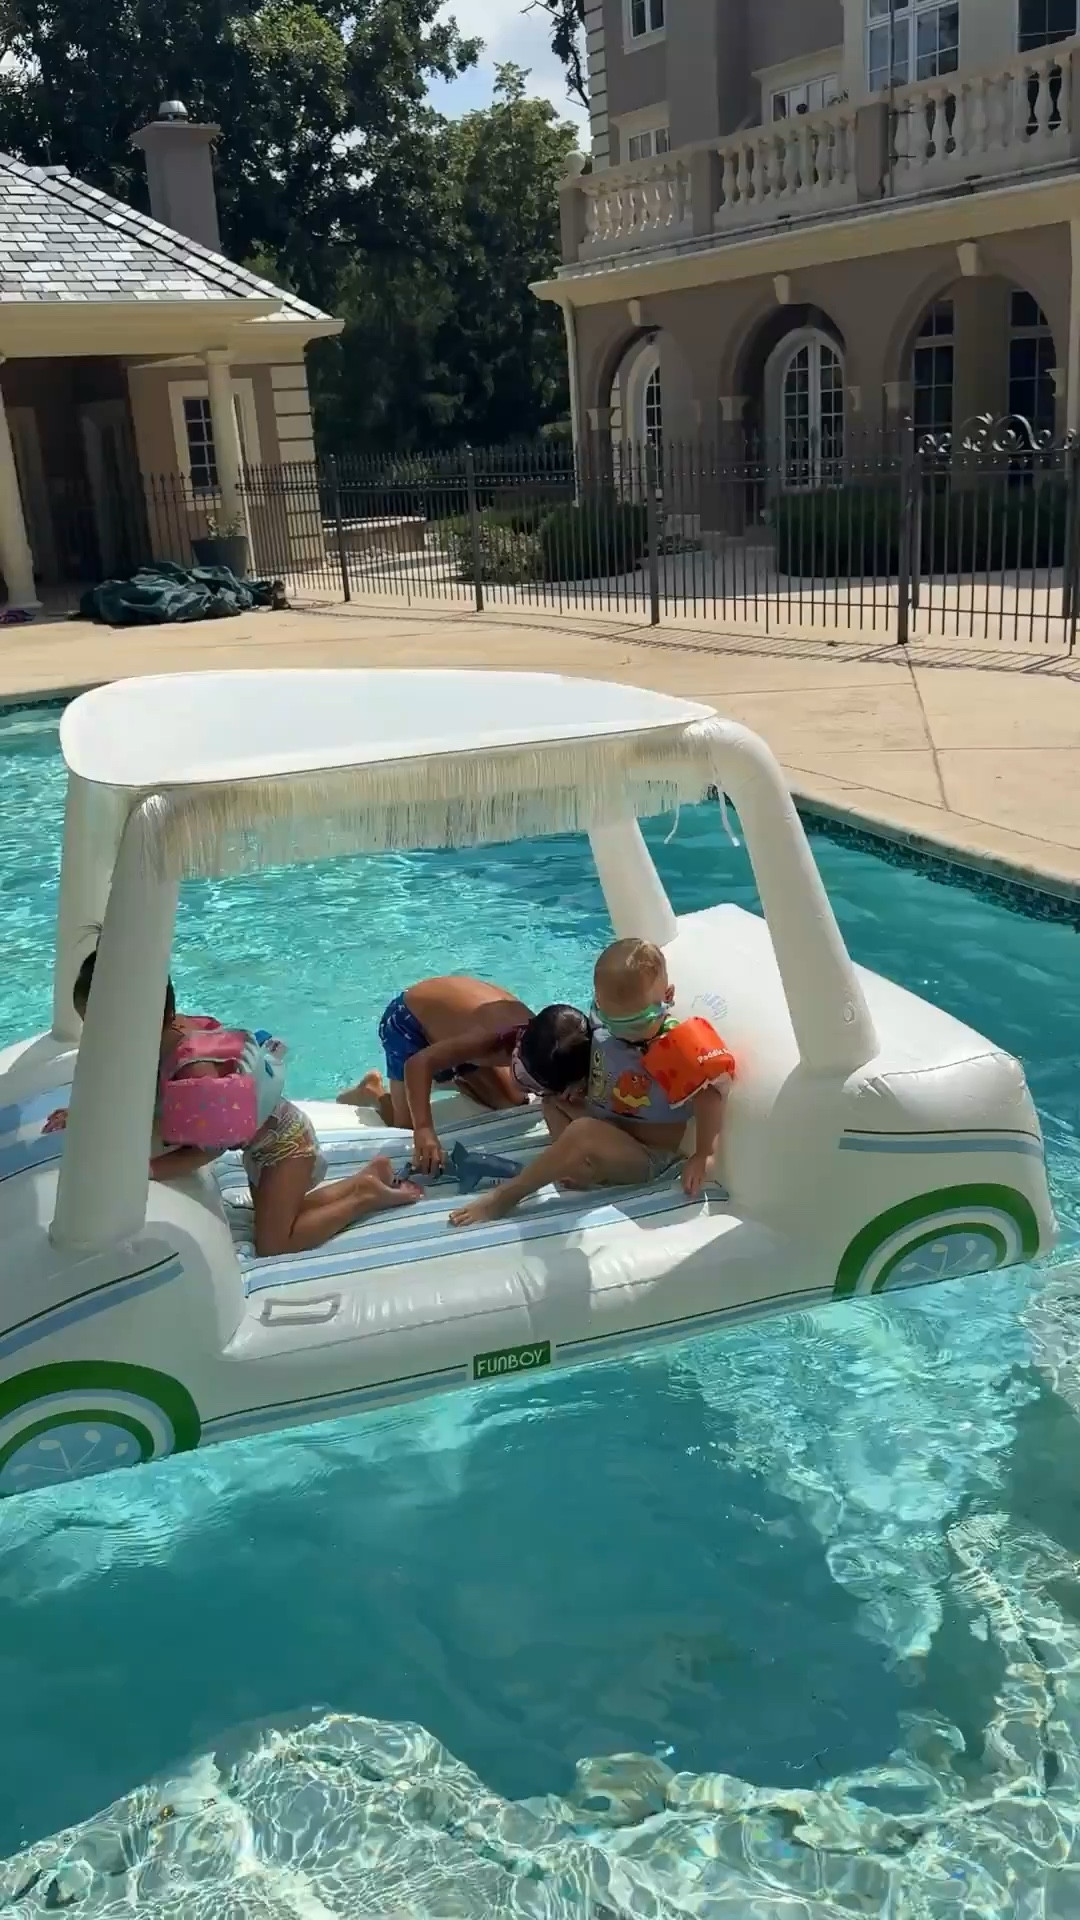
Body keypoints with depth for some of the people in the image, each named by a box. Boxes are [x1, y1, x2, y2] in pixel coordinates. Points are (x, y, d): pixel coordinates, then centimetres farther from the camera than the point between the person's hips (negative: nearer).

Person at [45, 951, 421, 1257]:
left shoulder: (192, 1064, -39)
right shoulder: (164, 1035, -13)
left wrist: (147, 1168, -35)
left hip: (282, 1141, -9)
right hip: (263, 1138, 9)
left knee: (272, 1244, -2)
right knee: (282, 1216, 22)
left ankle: (367, 1195, 7)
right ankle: (371, 1176, 27)